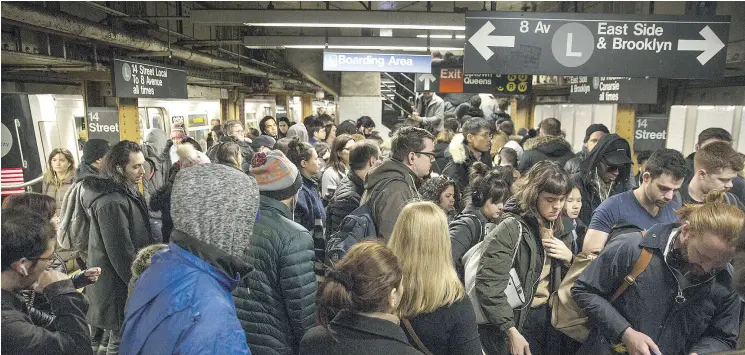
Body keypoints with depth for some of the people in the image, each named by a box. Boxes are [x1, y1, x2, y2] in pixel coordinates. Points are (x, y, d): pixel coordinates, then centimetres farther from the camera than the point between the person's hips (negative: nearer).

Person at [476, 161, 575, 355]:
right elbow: (488, 284, -24)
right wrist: (512, 332, -22)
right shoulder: (512, 228, -19)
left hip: (551, 314, 6)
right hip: (519, 319, -6)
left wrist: (569, 257, -5)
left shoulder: (562, 226, 3)